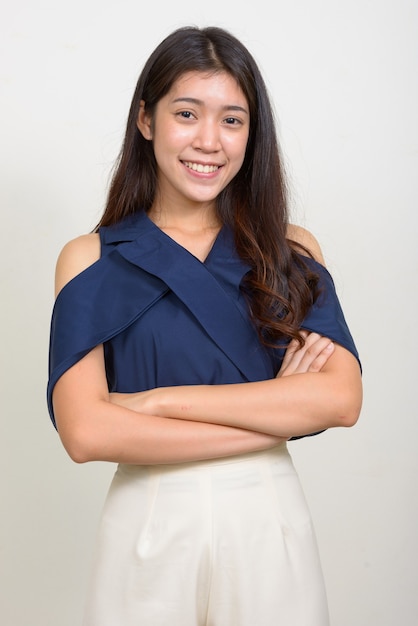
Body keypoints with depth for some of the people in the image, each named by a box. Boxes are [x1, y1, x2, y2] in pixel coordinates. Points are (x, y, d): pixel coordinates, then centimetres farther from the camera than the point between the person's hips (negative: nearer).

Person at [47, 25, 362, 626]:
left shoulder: (292, 250, 2)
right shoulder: (91, 259, -3)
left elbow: (342, 396, -11)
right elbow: (85, 431, -15)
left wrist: (160, 400, -16)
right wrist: (276, 415, -14)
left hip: (269, 522, 2)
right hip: (149, 523, -1)